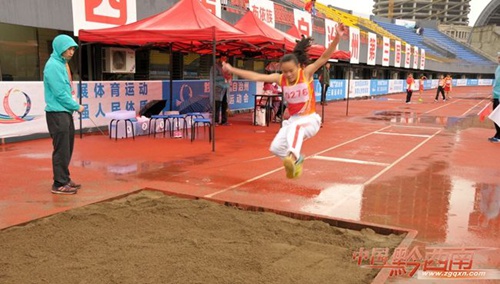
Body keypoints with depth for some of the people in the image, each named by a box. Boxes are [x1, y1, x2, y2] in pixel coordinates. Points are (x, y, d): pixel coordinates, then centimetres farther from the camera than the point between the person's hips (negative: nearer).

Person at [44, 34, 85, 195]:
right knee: (61, 149, -6)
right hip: (57, 113, -9)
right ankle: (59, 184, 1)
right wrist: (77, 107, -8)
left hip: (65, 112, 9)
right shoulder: (53, 65, -14)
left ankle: (65, 179, 23)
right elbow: (59, 93, -17)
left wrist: (73, 106, 5)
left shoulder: (62, 64, 14)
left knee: (67, 148, 14)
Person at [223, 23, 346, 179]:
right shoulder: (280, 78, -4)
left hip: (310, 120, -5)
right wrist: (232, 69, -6)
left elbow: (324, 57, -24)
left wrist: (337, 38, -39)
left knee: (296, 127, -38)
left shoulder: (306, 73, -12)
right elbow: (255, 76, -4)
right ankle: (296, 159, 24)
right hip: (293, 120, 5)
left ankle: (292, 157, -53)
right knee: (275, 147, -3)